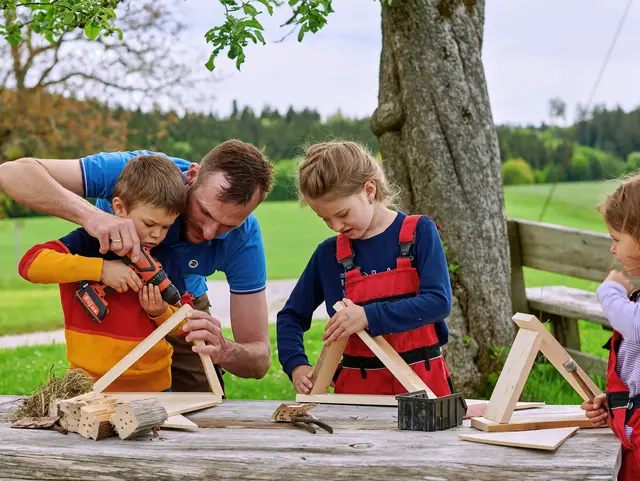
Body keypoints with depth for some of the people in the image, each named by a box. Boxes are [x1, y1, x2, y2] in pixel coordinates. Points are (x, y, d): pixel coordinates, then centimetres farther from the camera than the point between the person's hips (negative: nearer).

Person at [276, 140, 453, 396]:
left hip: (421, 383, -2)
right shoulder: (328, 254, 8)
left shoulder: (419, 232, 0)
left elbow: (439, 301, -11)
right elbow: (291, 316, 18)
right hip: (356, 386, 2)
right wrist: (296, 365, 1)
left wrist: (370, 316, -20)